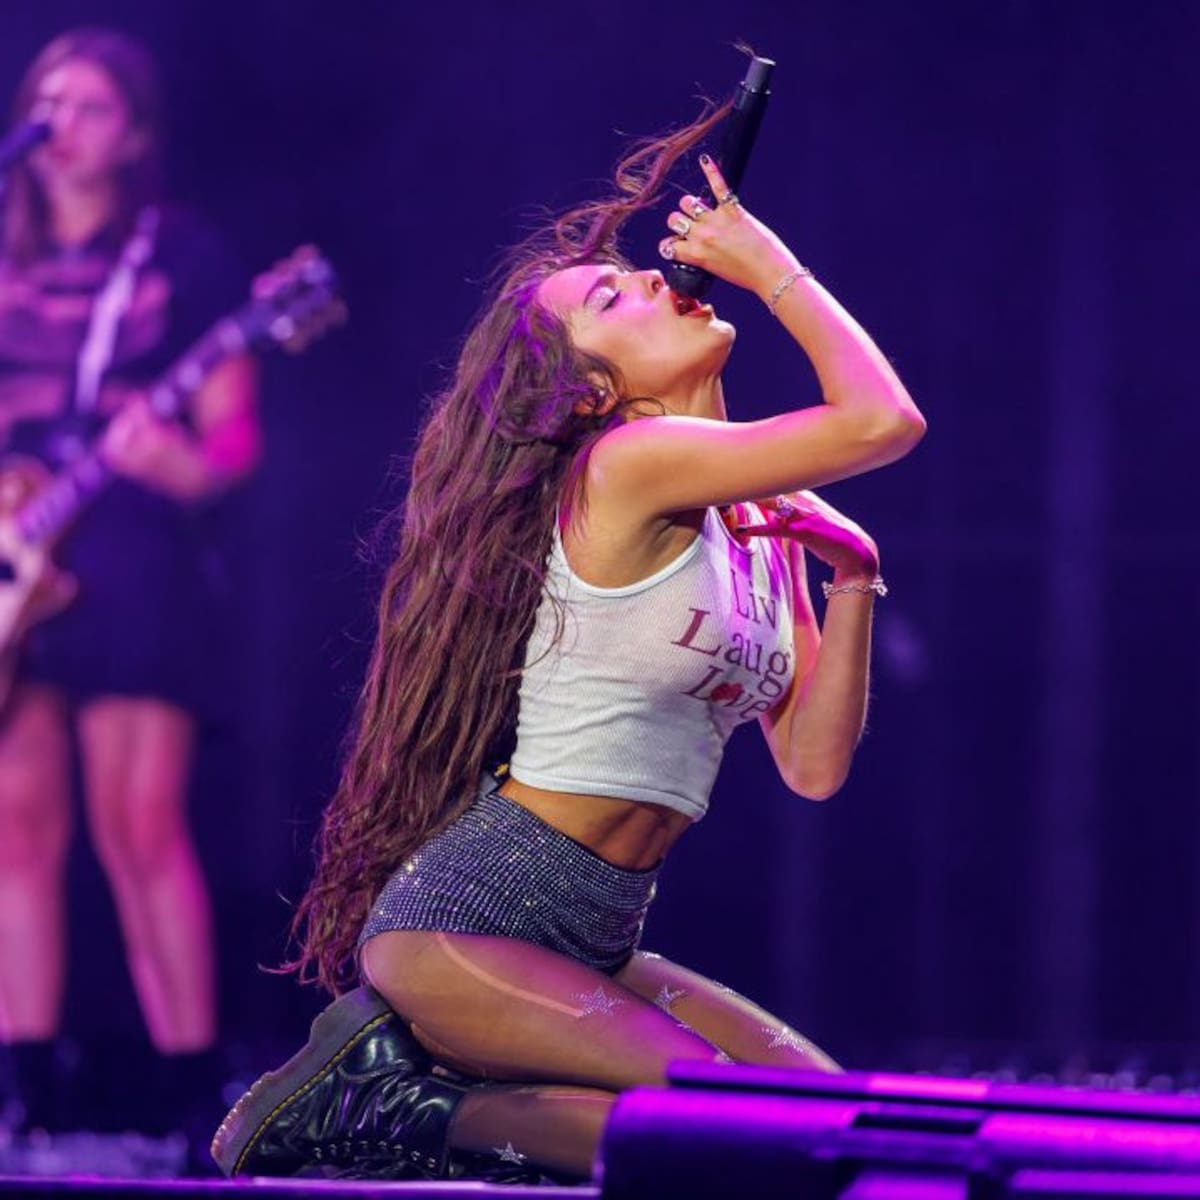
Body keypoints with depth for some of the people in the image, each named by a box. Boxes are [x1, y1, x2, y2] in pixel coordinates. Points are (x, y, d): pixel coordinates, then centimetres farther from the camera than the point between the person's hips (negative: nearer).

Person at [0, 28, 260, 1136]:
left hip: (130, 560, -4)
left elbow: (233, 431, -2)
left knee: (140, 825, -10)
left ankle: (194, 1086, -7)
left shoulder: (184, 257, 3)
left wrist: (189, 468, -23)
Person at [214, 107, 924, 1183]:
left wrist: (853, 577, -1)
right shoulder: (627, 464, -13)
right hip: (467, 919, -9)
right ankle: (397, 1094, -8)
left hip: (592, 947, 9)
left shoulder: (762, 523, 13)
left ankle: (425, 1099, 0)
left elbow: (812, 763, 7)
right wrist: (773, 267, -8)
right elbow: (884, 420, -19)